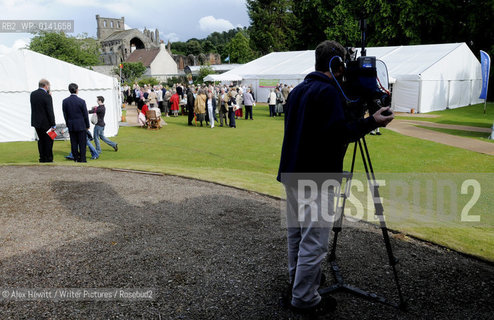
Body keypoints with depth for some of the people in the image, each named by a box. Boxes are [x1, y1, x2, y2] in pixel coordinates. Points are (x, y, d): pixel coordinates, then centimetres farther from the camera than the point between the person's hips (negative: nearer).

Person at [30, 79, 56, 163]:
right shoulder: (47, 96, -16)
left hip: (36, 122, 7)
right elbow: (50, 111, -17)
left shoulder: (33, 94, 5)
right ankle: (48, 159, 8)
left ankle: (42, 159, 20)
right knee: (49, 140, 4)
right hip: (45, 123, -7)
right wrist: (53, 124, -12)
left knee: (41, 140, 15)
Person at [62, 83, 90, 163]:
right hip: (81, 126, -3)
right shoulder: (81, 101, -11)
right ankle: (82, 159, 4)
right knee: (82, 143, 2)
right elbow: (85, 115, -5)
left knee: (73, 143, 8)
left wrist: (68, 125, 14)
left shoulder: (65, 101, -1)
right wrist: (87, 125, 7)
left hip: (71, 126, 3)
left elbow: (65, 115, 5)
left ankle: (76, 158, 13)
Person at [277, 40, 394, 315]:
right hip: (316, 179, -10)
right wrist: (371, 122, -14)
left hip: (293, 174, 10)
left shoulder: (298, 91, 14)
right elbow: (338, 132, -23)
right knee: (314, 241, 0)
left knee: (296, 232, 21)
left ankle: (297, 279, 38)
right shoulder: (329, 91, -14)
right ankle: (304, 298, 10)